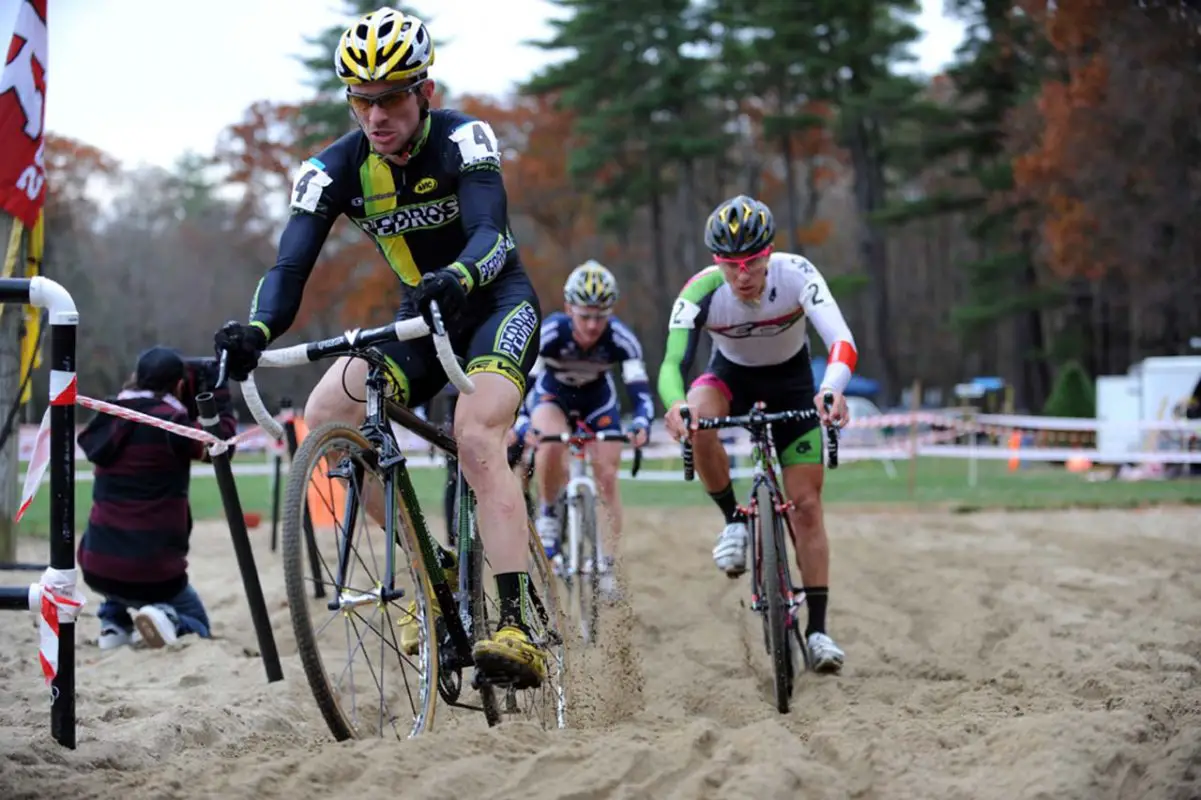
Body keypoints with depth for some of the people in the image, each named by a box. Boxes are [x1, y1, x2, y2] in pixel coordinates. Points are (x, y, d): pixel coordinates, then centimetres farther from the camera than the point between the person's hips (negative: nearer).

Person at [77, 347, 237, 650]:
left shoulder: (107, 420, 7)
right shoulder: (170, 423, -12)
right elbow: (222, 441, -10)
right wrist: (220, 393, 2)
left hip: (96, 566, 6)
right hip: (152, 572, -6)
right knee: (196, 625, 19)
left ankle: (115, 620, 20)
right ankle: (167, 618, -14)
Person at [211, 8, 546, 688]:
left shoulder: (463, 139, -21)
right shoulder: (337, 167, -12)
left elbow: (491, 231, -36)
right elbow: (291, 263, -21)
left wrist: (457, 279, -60)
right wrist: (256, 332, -42)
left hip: (499, 304, -5)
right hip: (422, 316, 5)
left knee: (476, 435, -30)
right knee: (326, 415, -16)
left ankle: (521, 625, -34)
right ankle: (435, 570, -4)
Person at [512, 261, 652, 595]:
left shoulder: (621, 338, -31)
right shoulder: (549, 333, -34)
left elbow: (640, 391, -35)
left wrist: (641, 424, -56)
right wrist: (523, 425, -53)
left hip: (597, 395, 1)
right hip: (551, 391, -1)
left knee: (607, 477, -9)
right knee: (551, 442, -34)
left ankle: (608, 568, 2)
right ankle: (547, 516, -10)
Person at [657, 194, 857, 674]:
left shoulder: (796, 274, -31)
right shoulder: (700, 293, -29)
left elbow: (841, 341, -41)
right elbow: (672, 364, -36)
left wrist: (832, 390, -62)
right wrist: (675, 405, -60)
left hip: (792, 383, 0)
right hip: (732, 377, 0)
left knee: (805, 504, -8)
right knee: (697, 418, -35)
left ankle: (818, 628, -2)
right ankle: (734, 519, -13)